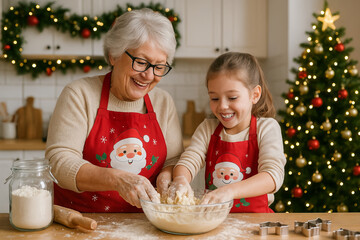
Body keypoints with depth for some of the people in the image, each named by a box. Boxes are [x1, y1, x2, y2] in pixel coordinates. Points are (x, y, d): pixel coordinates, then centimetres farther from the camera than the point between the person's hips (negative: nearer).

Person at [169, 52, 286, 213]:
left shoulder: (267, 128, -4)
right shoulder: (207, 128, 8)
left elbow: (274, 175, -18)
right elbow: (189, 160, -4)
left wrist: (230, 191, -34)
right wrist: (180, 179, -30)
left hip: (255, 213, -2)